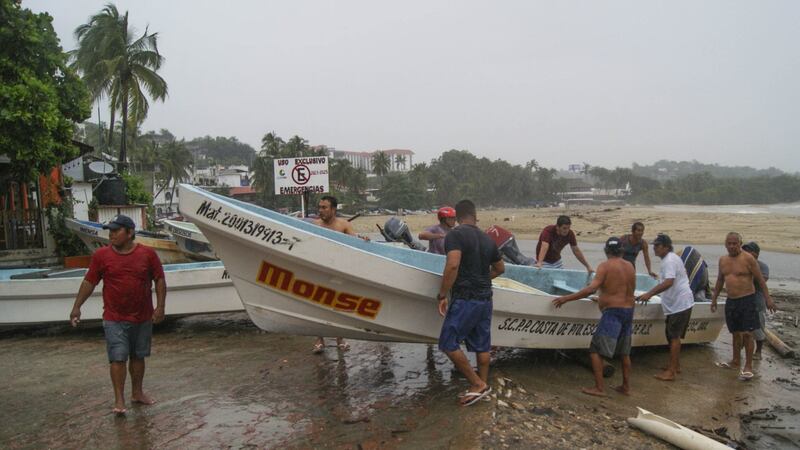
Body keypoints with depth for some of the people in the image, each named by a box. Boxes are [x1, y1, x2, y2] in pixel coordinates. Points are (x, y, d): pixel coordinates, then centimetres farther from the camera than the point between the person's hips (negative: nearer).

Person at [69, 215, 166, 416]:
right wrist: (77, 307, -1)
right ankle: (119, 400, 4)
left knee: (138, 356, 14)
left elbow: (159, 280, 0)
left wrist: (160, 306, -7)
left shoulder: (147, 254, -4)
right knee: (118, 358, -4)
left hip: (143, 317, 1)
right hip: (114, 318, -1)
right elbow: (89, 282, 3)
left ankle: (137, 393, 29)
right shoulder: (101, 255, -3)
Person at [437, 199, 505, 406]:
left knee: (448, 344, 1)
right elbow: (500, 268, 22)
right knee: (482, 346, 15)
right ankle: (483, 385, 24)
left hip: (465, 299, -8)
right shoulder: (487, 239, 10)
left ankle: (478, 384, 4)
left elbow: (452, 265, -25)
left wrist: (442, 295, -19)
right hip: (485, 299, 8)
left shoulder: (455, 234, -11)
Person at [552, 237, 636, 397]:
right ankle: (626, 386, 26)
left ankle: (599, 388, -5)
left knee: (595, 349, -2)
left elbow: (591, 289, -21)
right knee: (624, 352, 19)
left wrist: (566, 298, -19)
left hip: (612, 312, -7)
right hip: (629, 311, 7)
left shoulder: (605, 266, -10)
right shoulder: (630, 267, 10)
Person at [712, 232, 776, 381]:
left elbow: (760, 279, -8)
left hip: (747, 300, -6)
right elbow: (720, 280, 18)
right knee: (736, 333, 15)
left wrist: (767, 298, -13)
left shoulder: (748, 258, -10)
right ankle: (736, 362, 26)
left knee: (747, 333, -6)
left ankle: (748, 366, 2)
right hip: (731, 301, 6)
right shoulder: (722, 260, 8)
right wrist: (714, 298, 20)